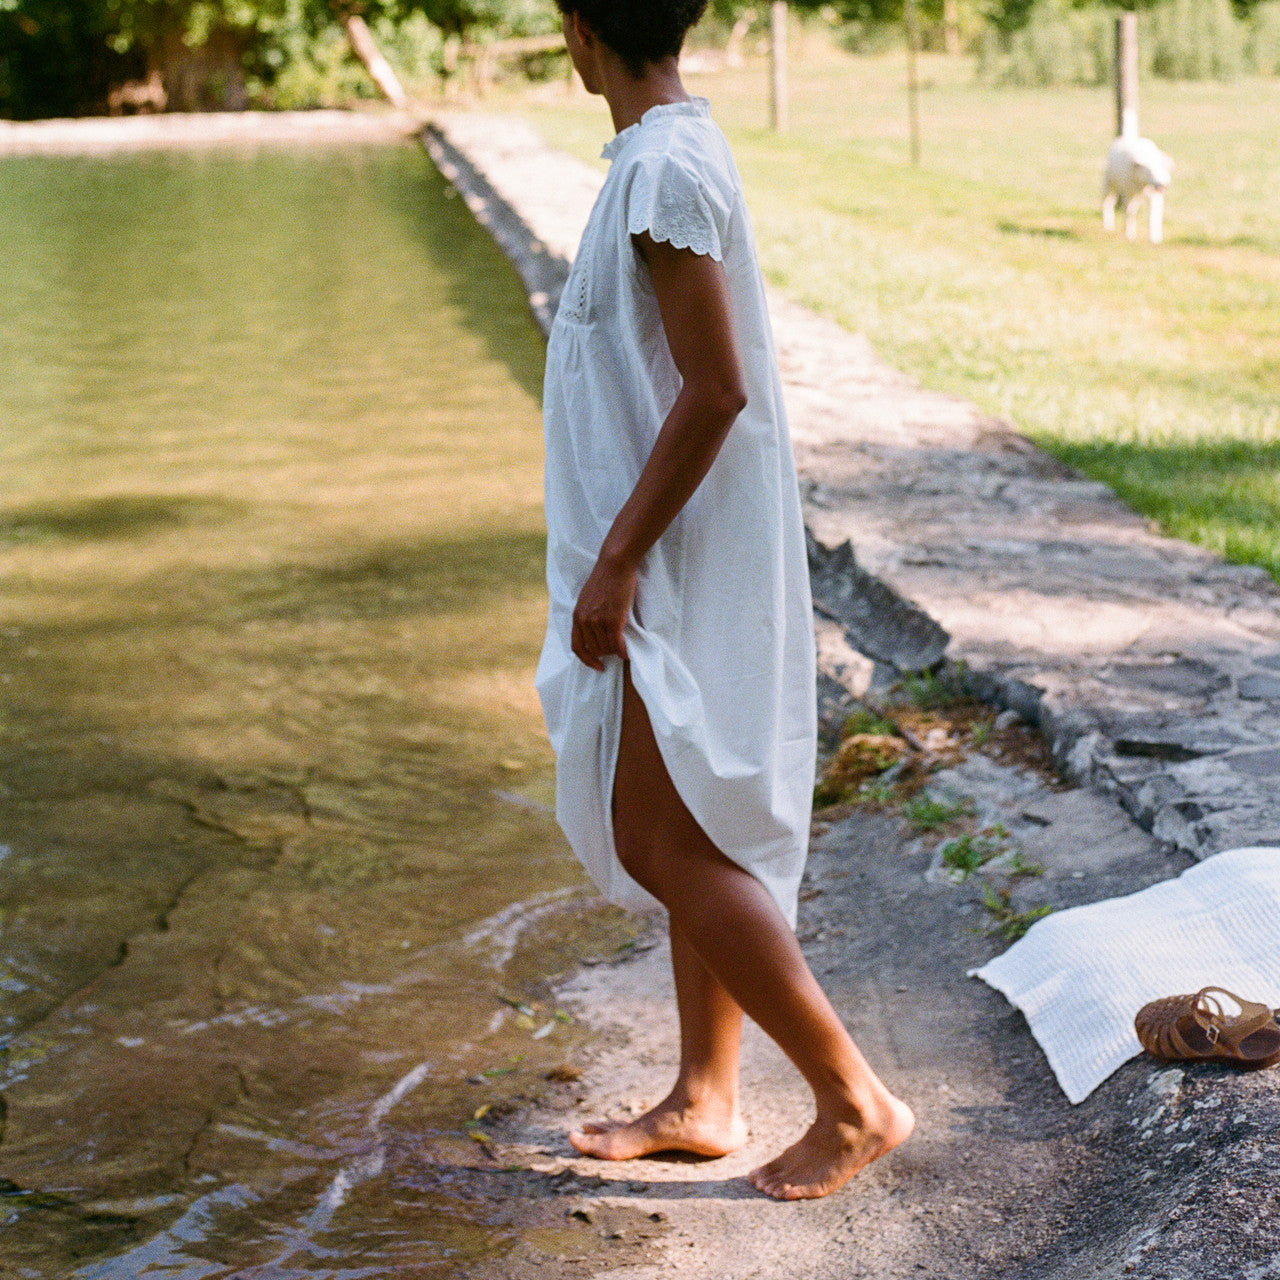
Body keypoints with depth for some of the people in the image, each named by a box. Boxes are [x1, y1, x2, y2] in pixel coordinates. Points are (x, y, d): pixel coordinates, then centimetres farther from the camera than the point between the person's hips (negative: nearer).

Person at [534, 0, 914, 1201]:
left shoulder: (665, 171, -20)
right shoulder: (671, 155, 11)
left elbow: (718, 391, -24)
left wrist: (614, 560, -20)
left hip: (679, 576, -10)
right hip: (675, 570, 10)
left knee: (673, 851, -4)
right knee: (691, 842, 15)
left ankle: (853, 1098, 5)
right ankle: (704, 1100, 25)